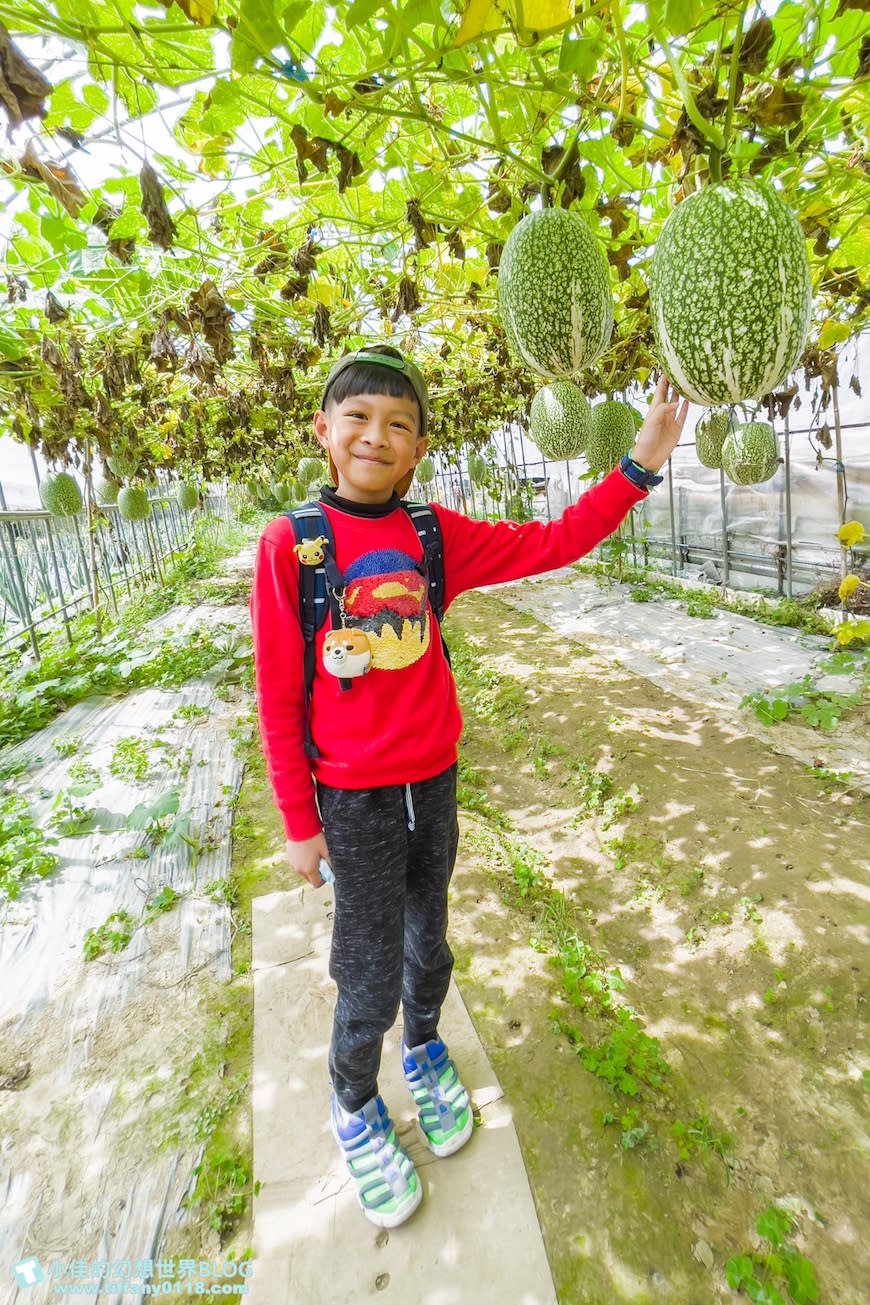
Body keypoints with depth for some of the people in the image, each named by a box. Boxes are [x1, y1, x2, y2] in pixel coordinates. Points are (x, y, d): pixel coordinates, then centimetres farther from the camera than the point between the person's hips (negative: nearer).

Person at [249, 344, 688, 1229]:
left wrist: (639, 465, -13)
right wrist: (298, 823, -6)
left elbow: (551, 543, -5)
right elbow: (278, 695, -10)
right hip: (354, 799, -3)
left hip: (436, 780, 4)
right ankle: (352, 1105, 43)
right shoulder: (289, 545, -13)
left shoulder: (437, 535, -3)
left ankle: (424, 1048, 54)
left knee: (426, 936, 23)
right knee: (371, 972, 11)